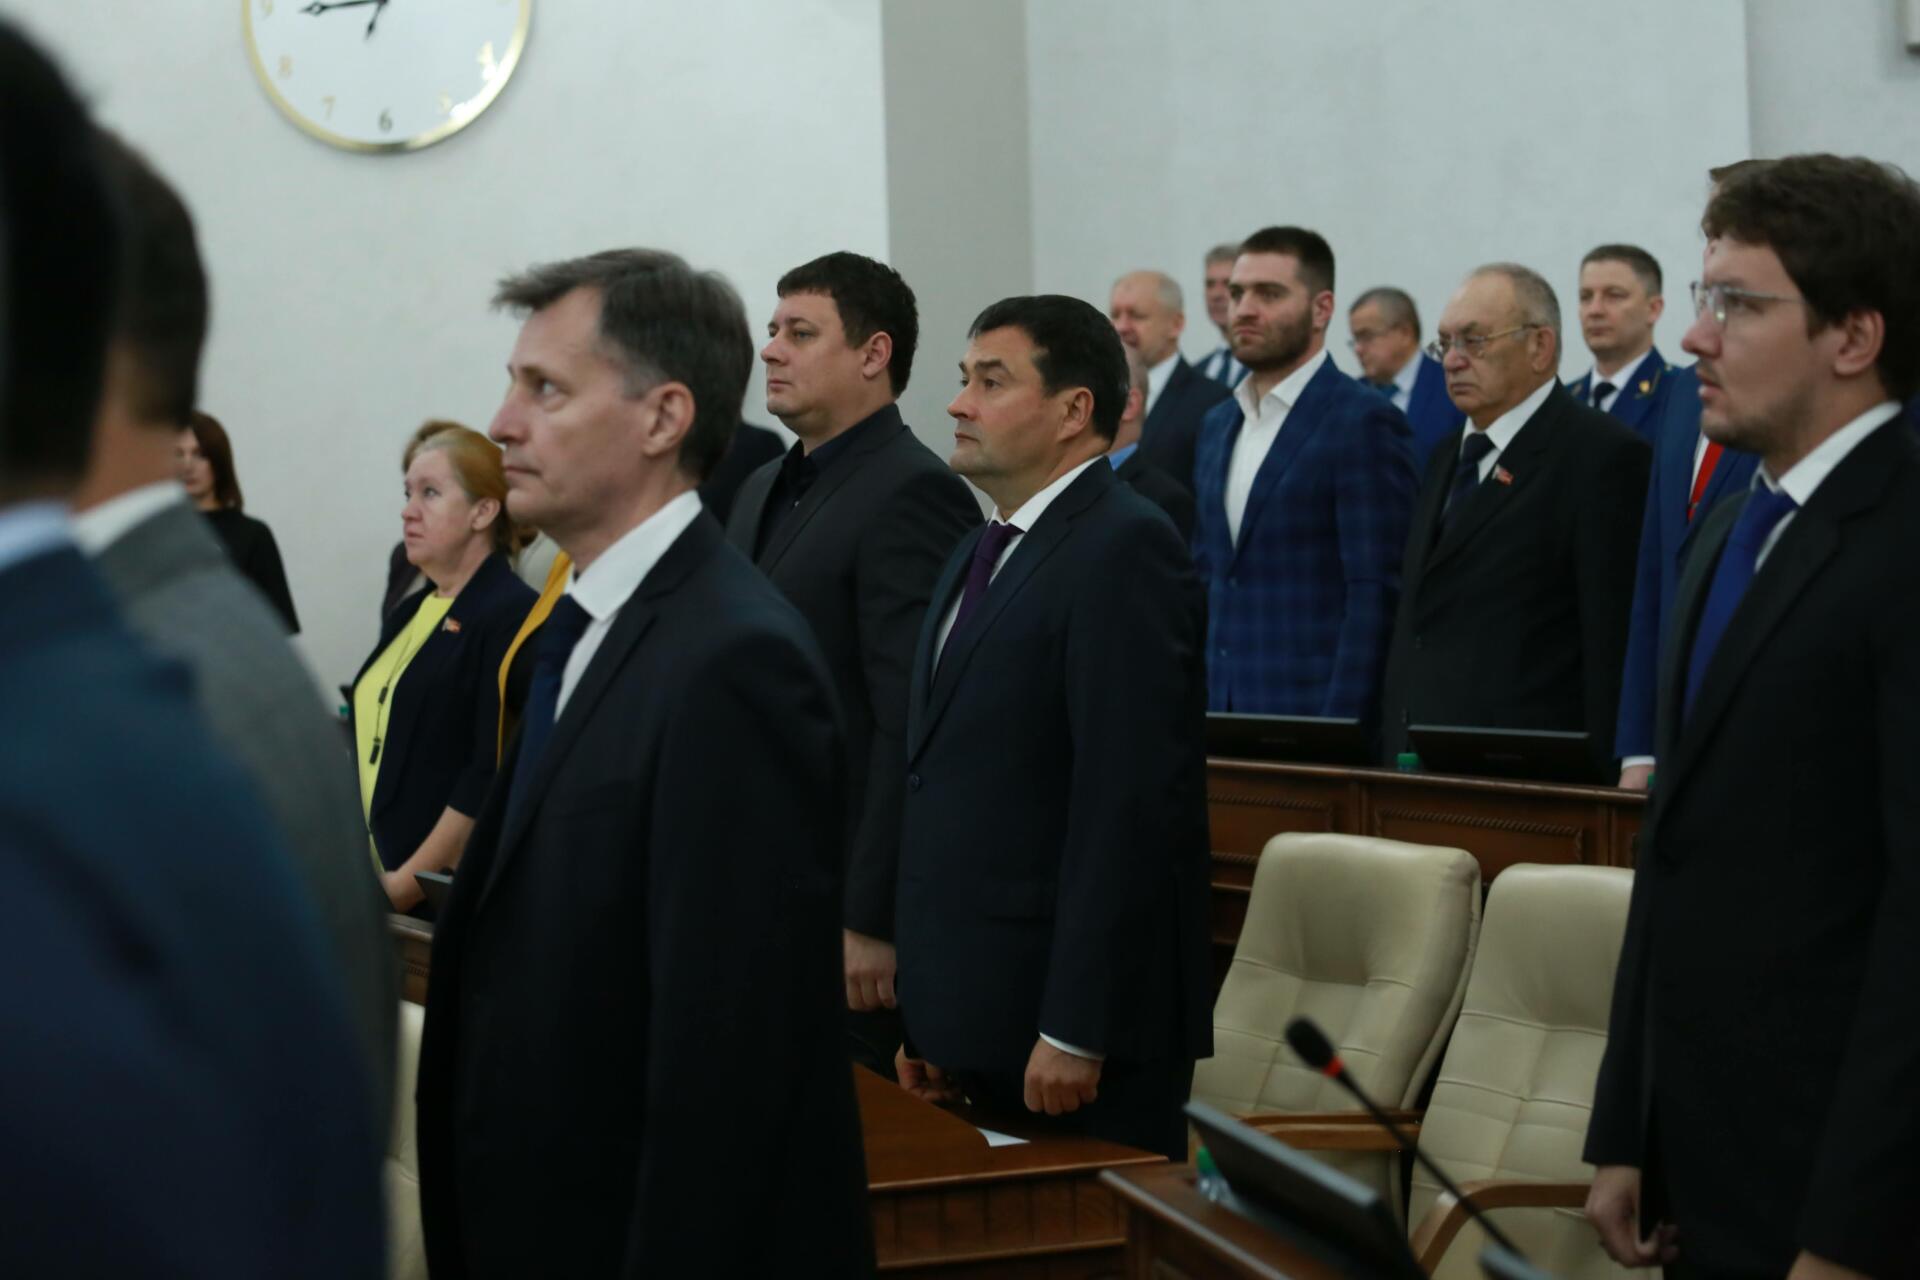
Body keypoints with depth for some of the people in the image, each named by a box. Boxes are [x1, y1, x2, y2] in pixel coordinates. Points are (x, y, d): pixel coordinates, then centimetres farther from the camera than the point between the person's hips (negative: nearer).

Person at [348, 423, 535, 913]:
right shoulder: (411, 612, 14)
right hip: (376, 884, 7)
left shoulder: (512, 616, -11)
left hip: (449, 894, -7)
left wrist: (408, 884, -18)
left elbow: (493, 779, -18)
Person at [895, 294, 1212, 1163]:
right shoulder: (981, 554, 17)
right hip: (978, 1025, 8)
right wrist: (927, 1018, 15)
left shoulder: (1124, 550, -12)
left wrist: (1076, 1031, -21)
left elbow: (1131, 801, -19)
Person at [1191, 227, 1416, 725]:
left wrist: (1340, 730, -18)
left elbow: (1376, 595, -13)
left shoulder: (1364, 422, -9)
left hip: (1313, 721, -6)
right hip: (1220, 717, 6)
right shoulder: (1217, 424, 14)